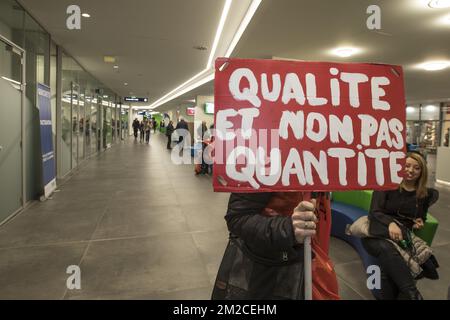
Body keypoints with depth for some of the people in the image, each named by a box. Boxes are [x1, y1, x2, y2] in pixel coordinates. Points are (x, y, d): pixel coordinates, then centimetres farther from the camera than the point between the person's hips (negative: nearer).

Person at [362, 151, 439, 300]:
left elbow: (421, 218, 27)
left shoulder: (425, 194, 13)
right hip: (377, 233, -2)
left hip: (402, 236, 2)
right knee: (386, 249, -40)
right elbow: (374, 212, -6)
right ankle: (412, 294, -40)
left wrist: (419, 223, 1)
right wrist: (390, 223, -26)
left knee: (388, 265, -35)